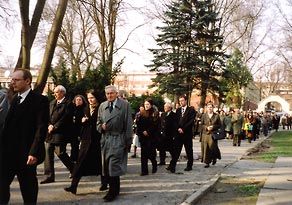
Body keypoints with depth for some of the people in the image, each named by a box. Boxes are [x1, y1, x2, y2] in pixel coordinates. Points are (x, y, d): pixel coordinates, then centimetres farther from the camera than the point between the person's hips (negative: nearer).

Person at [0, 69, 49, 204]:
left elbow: (41, 128, -15)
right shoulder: (14, 99, 14)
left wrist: (34, 152, -20)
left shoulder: (39, 100, -9)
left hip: (26, 153, -6)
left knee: (28, 186, 7)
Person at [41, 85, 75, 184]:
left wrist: (54, 127, -14)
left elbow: (65, 119, -14)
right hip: (50, 133, 7)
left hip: (60, 133, -7)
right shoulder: (52, 103, 17)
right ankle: (49, 176, 10)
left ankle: (74, 171, 16)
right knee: (48, 153, 3)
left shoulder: (68, 104, -7)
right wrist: (49, 125, -5)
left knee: (60, 153, -5)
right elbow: (48, 115, 14)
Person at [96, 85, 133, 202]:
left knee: (114, 165, -9)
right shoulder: (102, 106, 12)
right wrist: (101, 126, -6)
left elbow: (128, 124, -3)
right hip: (105, 139, 5)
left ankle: (113, 192, 2)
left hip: (118, 139, -5)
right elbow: (98, 122, 18)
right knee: (106, 165, 8)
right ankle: (114, 188, 21)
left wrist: (128, 141, -6)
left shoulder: (125, 105, -1)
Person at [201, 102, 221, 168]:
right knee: (205, 148, 1)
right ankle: (207, 162, 15)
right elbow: (202, 124, 7)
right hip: (205, 134, 2)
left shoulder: (216, 116, 3)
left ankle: (214, 158, 17)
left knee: (212, 146, -11)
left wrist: (213, 127, -11)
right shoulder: (204, 115, 7)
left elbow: (219, 125, 4)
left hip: (213, 134, -2)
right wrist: (206, 127, -10)